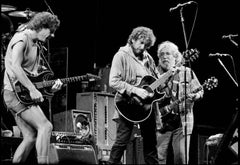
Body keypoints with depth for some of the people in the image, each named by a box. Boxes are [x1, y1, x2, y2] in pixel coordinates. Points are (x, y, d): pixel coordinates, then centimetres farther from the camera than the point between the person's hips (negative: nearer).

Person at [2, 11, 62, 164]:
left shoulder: (36, 45, 19)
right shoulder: (22, 39, -10)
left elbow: (37, 72, 23)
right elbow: (15, 66, -24)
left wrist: (51, 85, 3)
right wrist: (32, 89, -26)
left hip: (25, 95, 10)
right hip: (16, 92, -10)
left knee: (30, 137, 5)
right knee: (45, 126, -19)